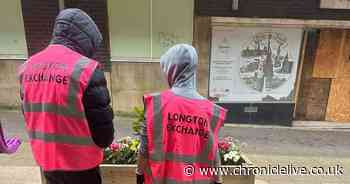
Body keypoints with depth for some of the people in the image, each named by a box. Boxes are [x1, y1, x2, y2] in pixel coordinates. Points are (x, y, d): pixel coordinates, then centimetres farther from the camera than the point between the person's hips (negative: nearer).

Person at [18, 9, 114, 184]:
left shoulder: (28, 66, -1)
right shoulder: (87, 69, -23)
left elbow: (29, 115, 9)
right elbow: (102, 126, -19)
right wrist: (104, 141, 4)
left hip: (46, 160, 6)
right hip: (80, 164, -6)